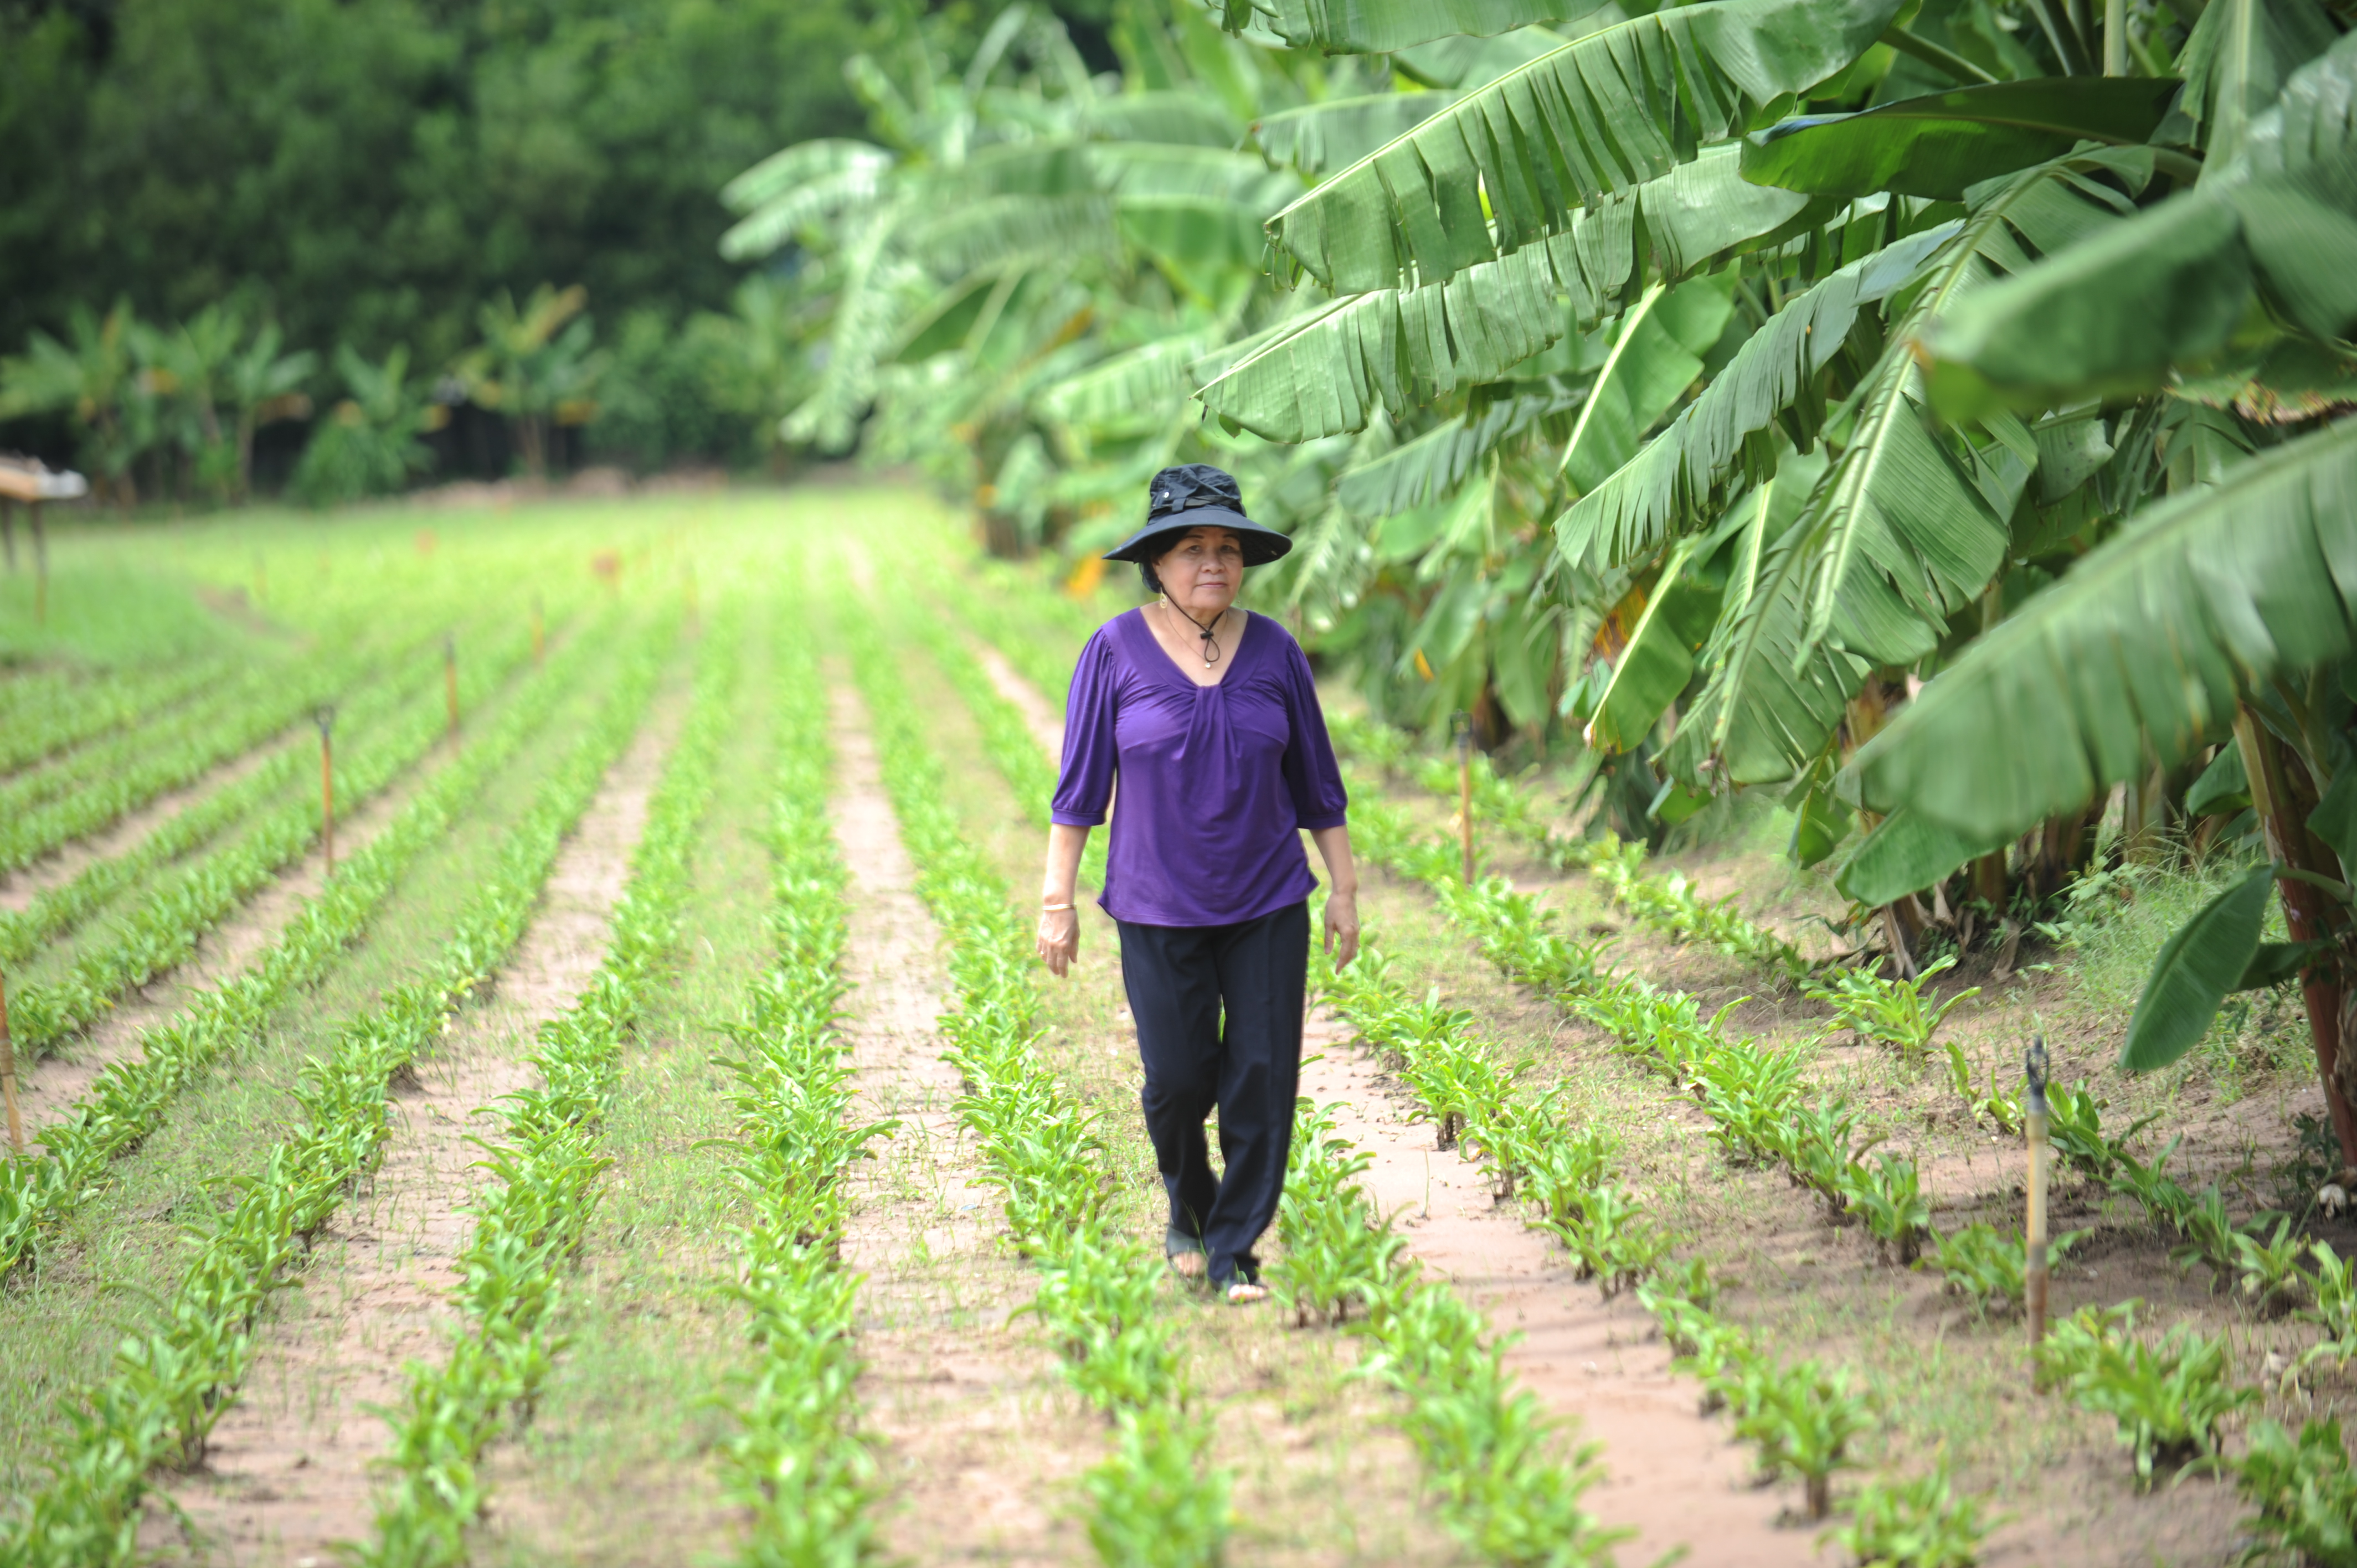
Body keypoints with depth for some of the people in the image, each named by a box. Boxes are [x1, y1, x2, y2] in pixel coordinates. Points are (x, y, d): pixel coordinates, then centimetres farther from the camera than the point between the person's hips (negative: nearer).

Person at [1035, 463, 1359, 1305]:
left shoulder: (1272, 650, 1)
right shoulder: (1117, 652, -5)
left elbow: (1315, 781, 8)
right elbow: (1080, 785, -2)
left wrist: (1345, 887, 6)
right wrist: (1057, 898, -4)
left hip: (1268, 904, 2)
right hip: (1159, 911, -2)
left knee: (1263, 1077, -3)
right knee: (1177, 1079, -1)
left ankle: (1234, 1251, 8)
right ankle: (1190, 1206, 30)